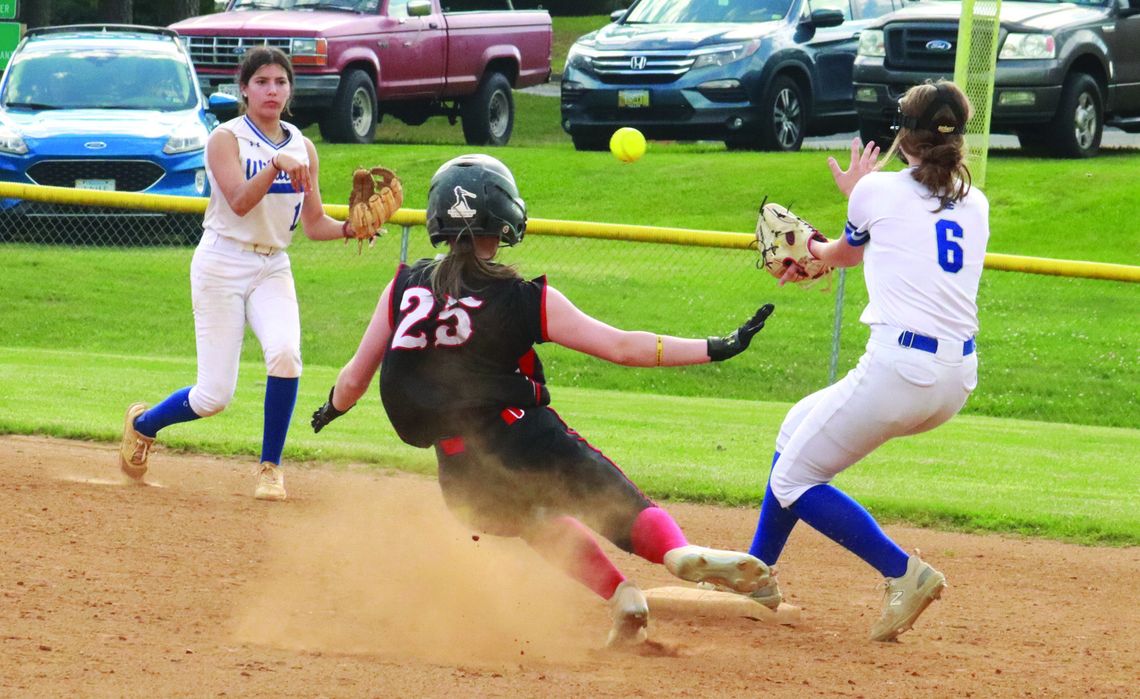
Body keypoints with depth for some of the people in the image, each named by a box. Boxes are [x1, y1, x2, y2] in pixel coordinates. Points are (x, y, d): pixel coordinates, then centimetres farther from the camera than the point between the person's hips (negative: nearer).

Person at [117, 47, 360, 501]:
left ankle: (270, 468, -9)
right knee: (215, 396, -7)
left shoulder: (303, 147, 8)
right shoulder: (226, 139, -7)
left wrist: (351, 228, -13)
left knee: (285, 353, -26)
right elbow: (239, 202, -21)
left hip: (273, 268, 4)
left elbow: (315, 225, 6)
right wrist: (277, 164, -33)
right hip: (223, 264, -4)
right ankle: (143, 424, 26)